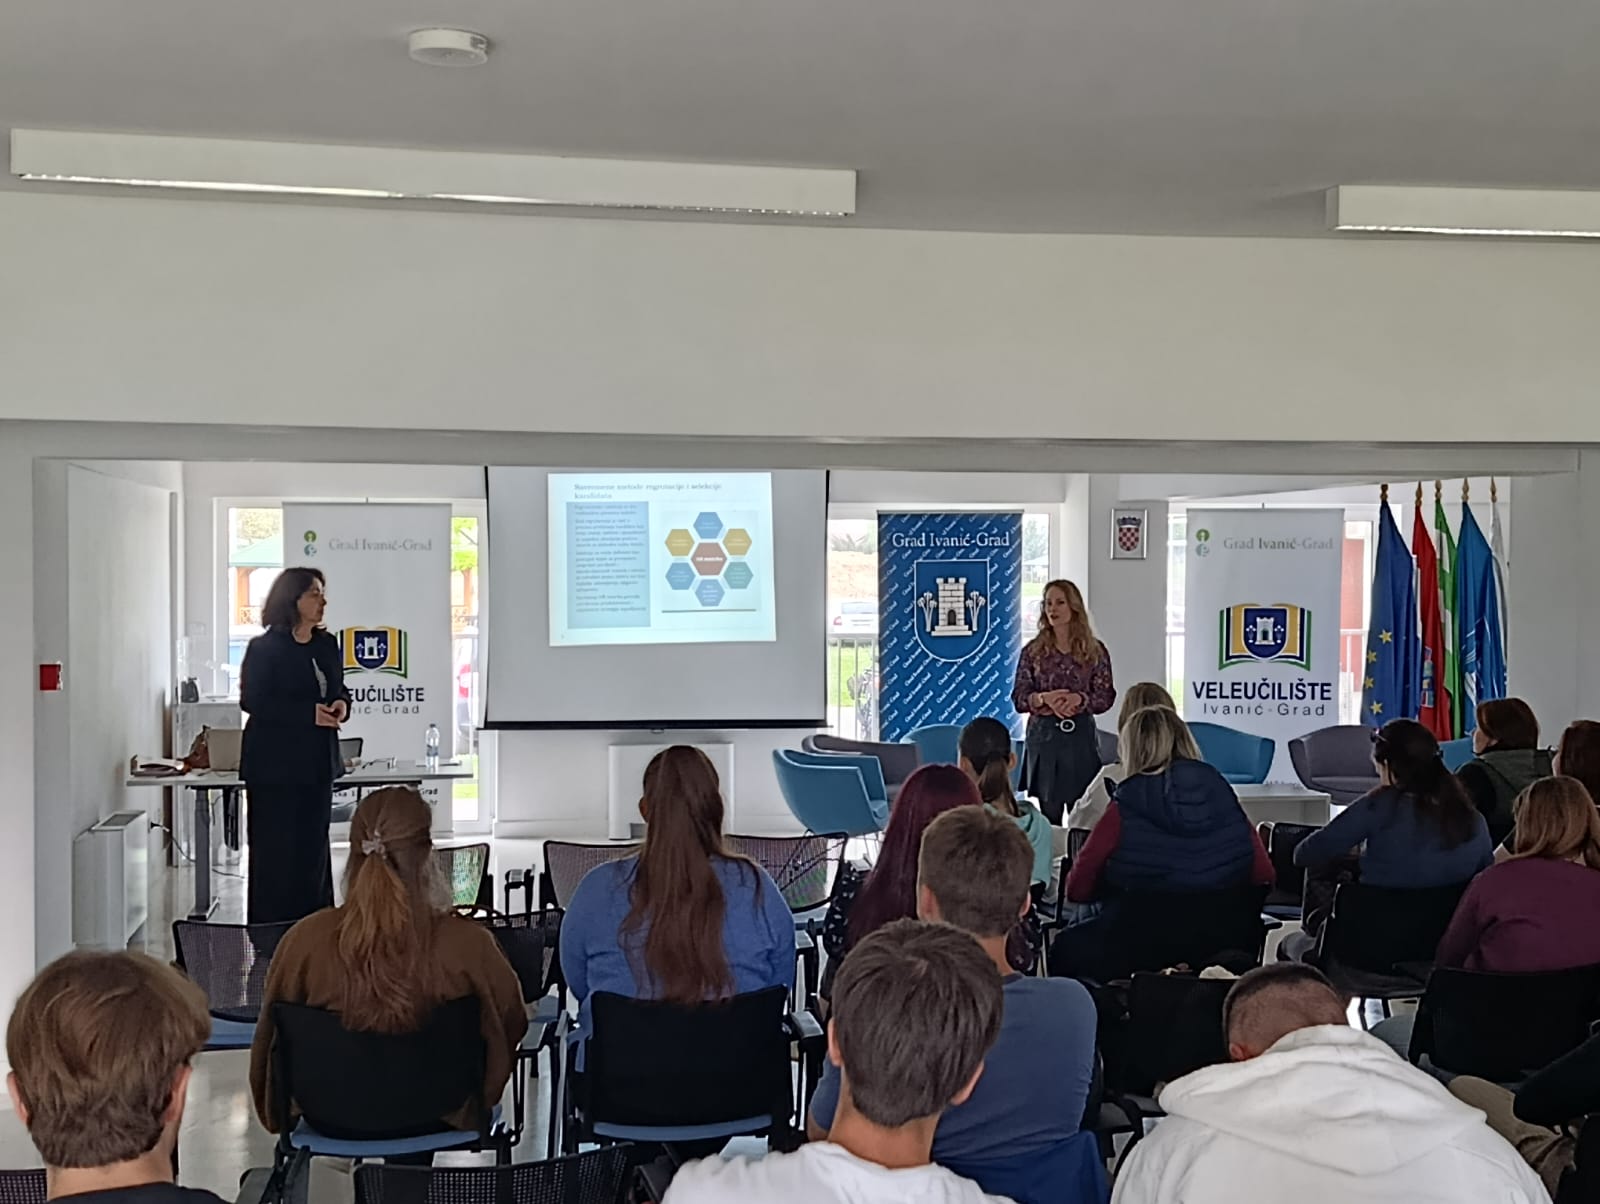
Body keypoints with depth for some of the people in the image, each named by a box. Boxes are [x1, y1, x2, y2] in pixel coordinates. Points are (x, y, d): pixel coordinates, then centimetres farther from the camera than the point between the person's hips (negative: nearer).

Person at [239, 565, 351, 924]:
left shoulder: (327, 644, 11)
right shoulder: (264, 648, -8)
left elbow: (339, 688, 22)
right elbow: (252, 701, -13)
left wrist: (341, 704, -3)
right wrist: (308, 713, -21)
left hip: (317, 761, 7)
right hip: (276, 763, -6)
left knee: (314, 845, 9)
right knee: (276, 850, -4)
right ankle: (269, 926, 4)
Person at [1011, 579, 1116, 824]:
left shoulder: (1095, 651, 3)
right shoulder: (1033, 651, 4)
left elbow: (1106, 697, 1)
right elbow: (1018, 698, 2)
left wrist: (1079, 698, -18)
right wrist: (1044, 698, -18)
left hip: (1081, 737, 0)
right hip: (1043, 736, 0)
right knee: (1048, 815, 2)